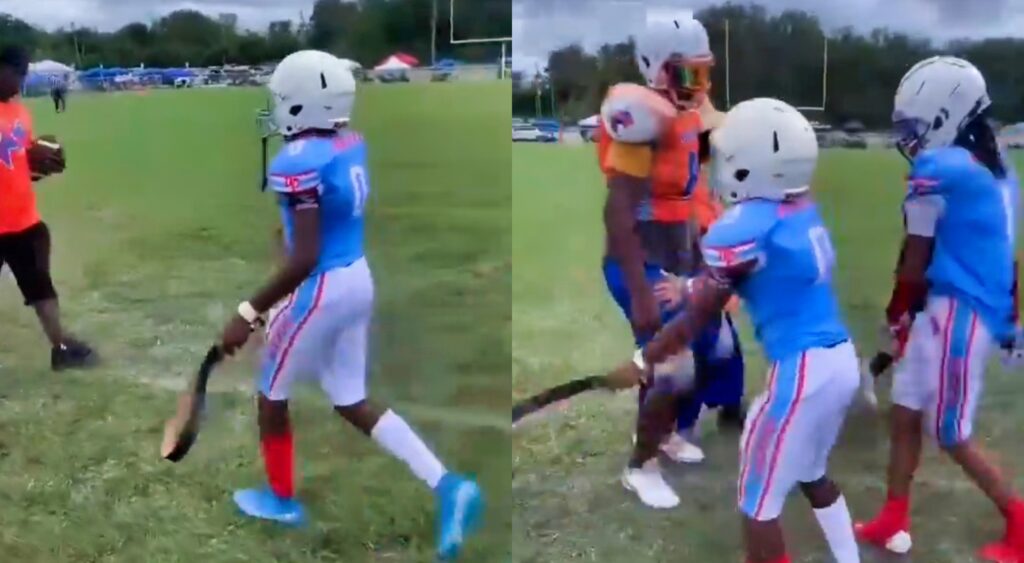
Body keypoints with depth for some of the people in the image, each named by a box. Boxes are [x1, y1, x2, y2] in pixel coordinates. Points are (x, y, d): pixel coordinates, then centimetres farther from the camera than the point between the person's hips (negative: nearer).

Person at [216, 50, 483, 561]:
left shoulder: (298, 162, -22)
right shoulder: (352, 145, 3)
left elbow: (305, 259, -25)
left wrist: (249, 313, -19)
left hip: (322, 290, -8)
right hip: (358, 281, 8)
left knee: (271, 396, 17)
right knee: (352, 402, 17)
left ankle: (281, 499, 37)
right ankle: (447, 486, 7)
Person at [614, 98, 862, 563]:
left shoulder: (743, 228, -17)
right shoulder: (802, 211, 6)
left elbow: (695, 322, -8)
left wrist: (642, 363, 6)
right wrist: (691, 287, 30)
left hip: (802, 371, -9)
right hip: (841, 361, 9)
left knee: (758, 503, 7)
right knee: (811, 472, 30)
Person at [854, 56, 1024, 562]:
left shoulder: (939, 170, -18)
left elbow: (916, 262, -9)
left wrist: (897, 314, 6)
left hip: (955, 315, -9)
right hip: (981, 311, 9)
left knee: (952, 436, 5)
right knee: (906, 413, 16)